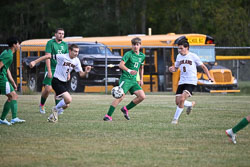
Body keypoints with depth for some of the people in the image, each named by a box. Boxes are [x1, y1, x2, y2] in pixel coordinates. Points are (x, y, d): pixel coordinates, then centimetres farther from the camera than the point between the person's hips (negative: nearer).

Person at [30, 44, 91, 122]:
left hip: (64, 83, 8)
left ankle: (52, 117, 30)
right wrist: (35, 62, -19)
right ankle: (56, 109, 4)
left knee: (65, 105, 9)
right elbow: (48, 56, -17)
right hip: (56, 81, -8)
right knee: (68, 99, -22)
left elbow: (81, 74, 2)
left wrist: (86, 72, -21)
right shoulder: (62, 57, -18)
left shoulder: (76, 61, 2)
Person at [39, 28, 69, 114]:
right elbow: (47, 57, -11)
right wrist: (49, 71, -18)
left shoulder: (65, 45, 12)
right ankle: (41, 105, 11)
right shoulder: (50, 43, -5)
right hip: (51, 69, -5)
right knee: (48, 88, -10)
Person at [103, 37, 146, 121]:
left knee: (142, 96, -7)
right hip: (125, 79, -7)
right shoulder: (129, 54, -9)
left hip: (134, 80, 7)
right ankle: (108, 116, -16)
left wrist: (141, 79, 26)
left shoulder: (142, 56, 13)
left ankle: (125, 109, 8)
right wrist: (129, 71, -35)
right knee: (121, 97, -20)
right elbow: (121, 65, -20)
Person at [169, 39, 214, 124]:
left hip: (191, 82, -6)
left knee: (182, 99, -23)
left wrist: (209, 76, -6)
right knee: (178, 102, 1)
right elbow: (175, 68, 22)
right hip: (182, 81, 6)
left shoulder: (193, 56, -4)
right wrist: (172, 69, -3)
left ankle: (175, 118, -12)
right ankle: (191, 104, 32)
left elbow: (203, 66, 4)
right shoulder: (179, 57, 10)